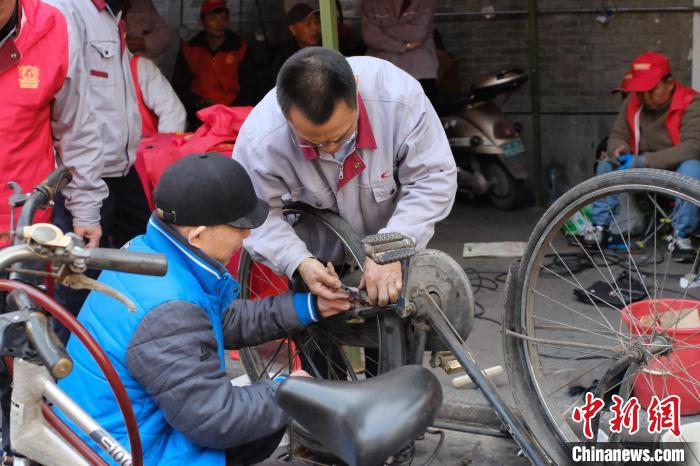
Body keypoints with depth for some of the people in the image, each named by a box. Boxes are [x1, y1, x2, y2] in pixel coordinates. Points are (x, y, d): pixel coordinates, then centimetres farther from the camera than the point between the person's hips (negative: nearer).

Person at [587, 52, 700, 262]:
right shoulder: (632, 103, -2)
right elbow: (617, 135, 4)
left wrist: (646, 161, -37)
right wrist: (619, 150, -24)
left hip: (676, 171, -5)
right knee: (606, 166, -10)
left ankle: (681, 236, -31)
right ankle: (601, 227, -12)